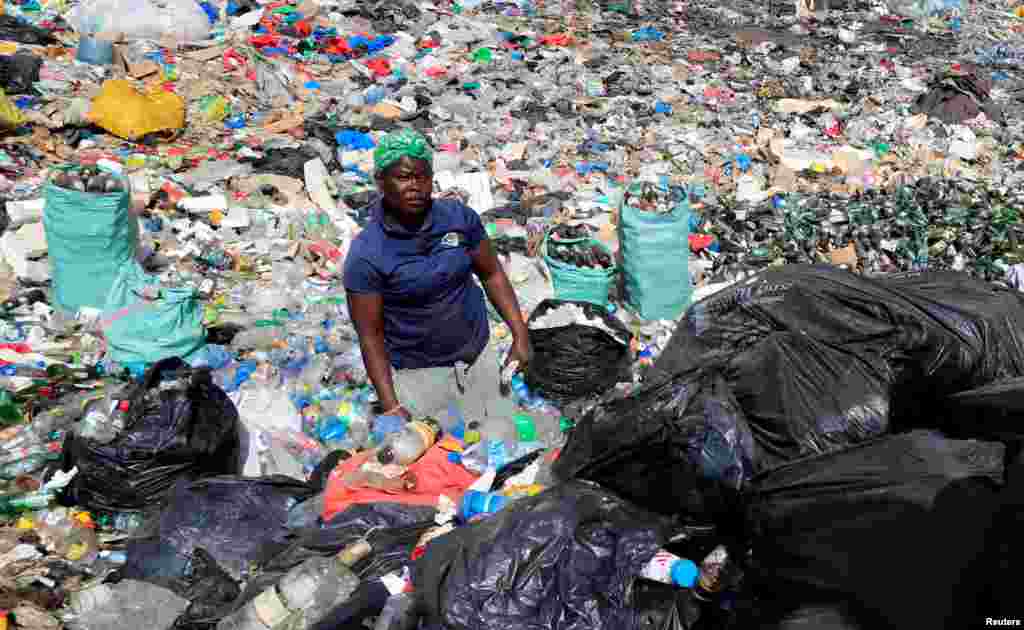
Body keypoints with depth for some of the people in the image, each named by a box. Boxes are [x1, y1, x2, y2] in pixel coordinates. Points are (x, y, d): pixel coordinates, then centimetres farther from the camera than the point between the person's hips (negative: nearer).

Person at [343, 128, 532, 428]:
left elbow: (491, 274, 4)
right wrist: (390, 406, -16)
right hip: (418, 374, -3)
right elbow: (370, 335, -13)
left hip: (479, 358, 3)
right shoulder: (365, 255, -18)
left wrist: (520, 335, -2)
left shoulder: (459, 216, -8)